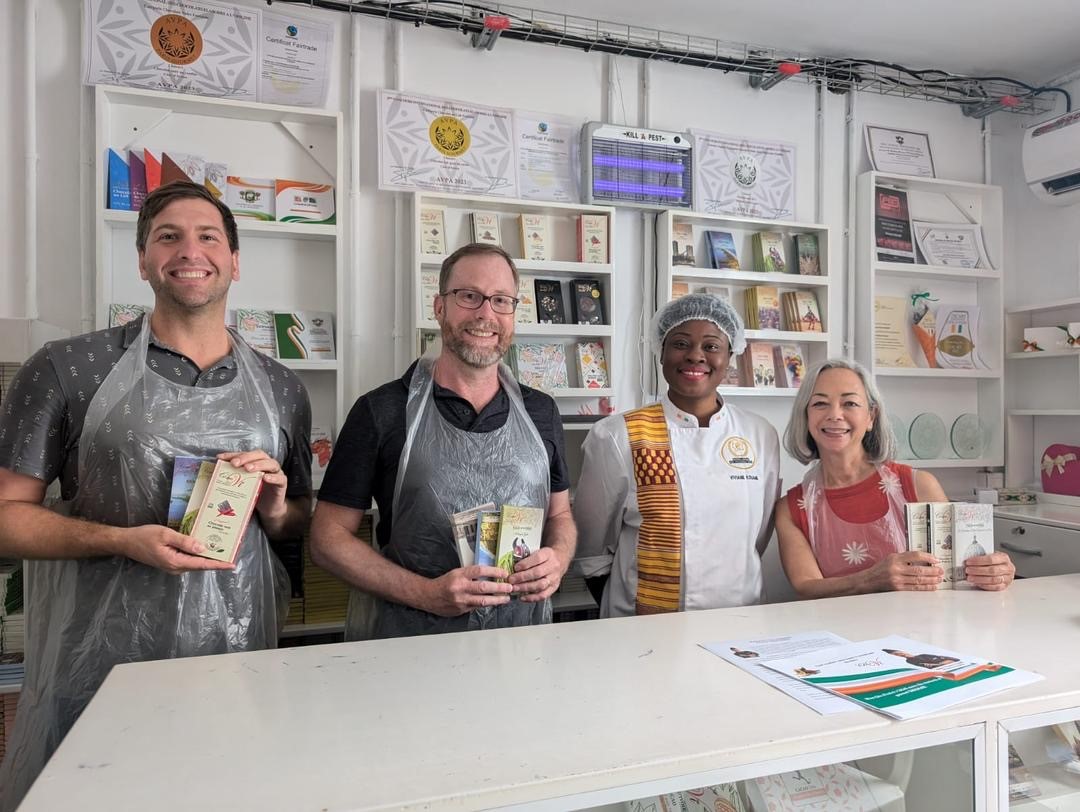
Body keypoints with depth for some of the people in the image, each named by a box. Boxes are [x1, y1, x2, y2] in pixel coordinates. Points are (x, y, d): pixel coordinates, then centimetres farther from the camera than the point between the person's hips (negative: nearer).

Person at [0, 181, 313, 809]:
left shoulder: (282, 389, 6)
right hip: (96, 664, -2)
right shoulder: (68, 370, -3)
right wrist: (124, 540, -17)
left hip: (239, 662, 3)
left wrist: (276, 509, -7)